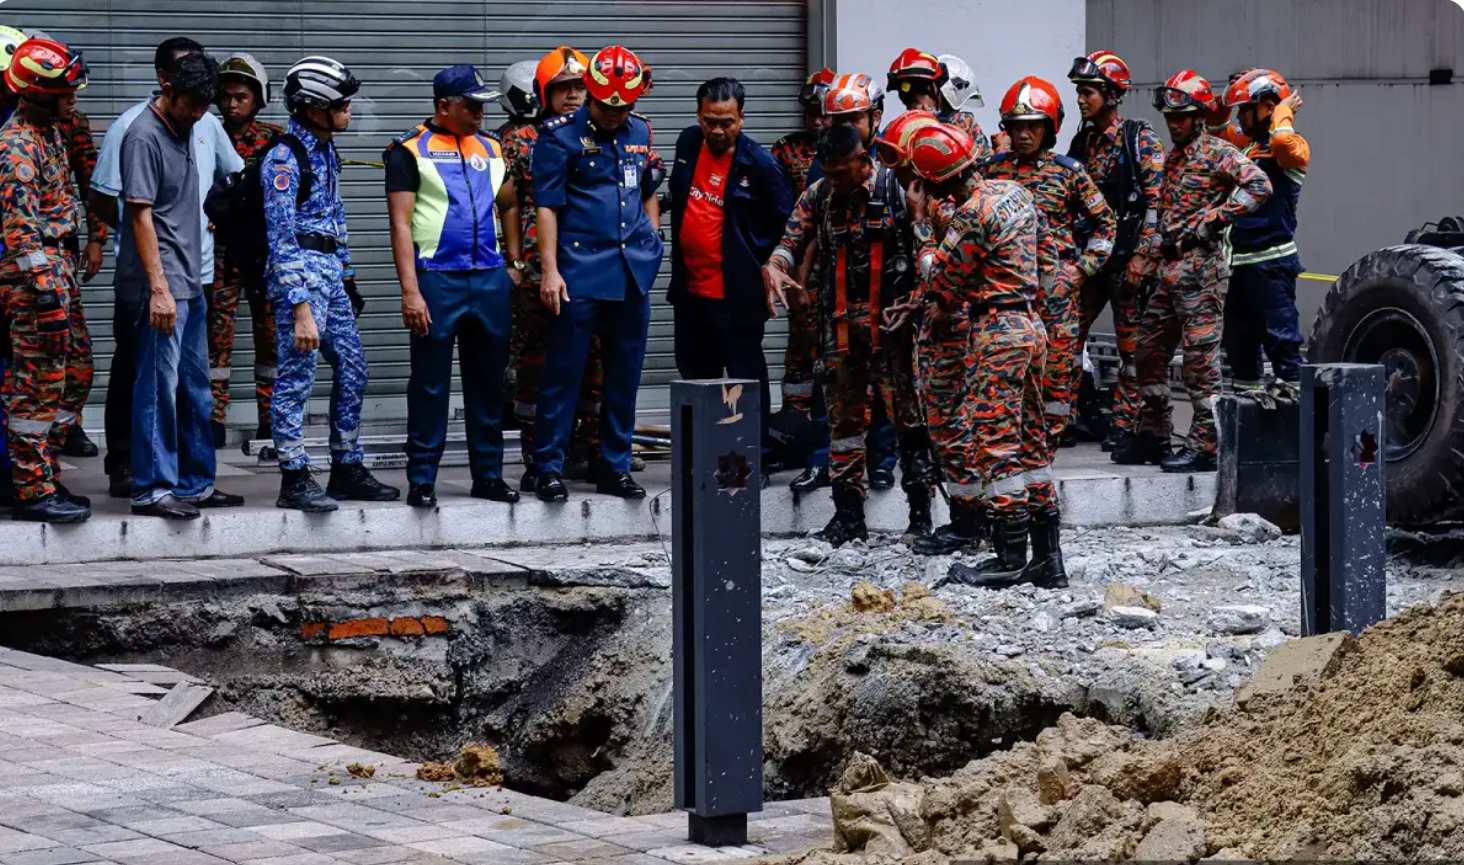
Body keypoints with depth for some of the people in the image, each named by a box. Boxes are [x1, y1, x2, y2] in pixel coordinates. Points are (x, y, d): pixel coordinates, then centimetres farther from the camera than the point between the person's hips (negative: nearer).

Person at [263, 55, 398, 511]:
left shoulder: (326, 149, 13)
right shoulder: (285, 158, -15)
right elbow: (282, 238, -18)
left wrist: (347, 274, 22)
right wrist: (300, 309, -22)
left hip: (331, 272, 9)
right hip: (300, 272, -9)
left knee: (352, 370, 12)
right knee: (296, 377, -5)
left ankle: (347, 470, 21)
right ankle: (294, 480, -1)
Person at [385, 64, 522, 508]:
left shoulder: (490, 149, 14)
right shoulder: (411, 151, -2)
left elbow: (509, 205, 23)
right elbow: (401, 224, -6)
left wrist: (515, 264, 13)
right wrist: (410, 290, -13)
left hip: (490, 279, 5)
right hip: (437, 279, -5)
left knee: (488, 382, 9)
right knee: (430, 384, -1)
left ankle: (488, 474, 16)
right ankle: (421, 480, 4)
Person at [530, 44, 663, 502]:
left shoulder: (639, 131, 11)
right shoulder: (561, 135, -5)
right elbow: (547, 206, -7)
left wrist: (652, 240, 14)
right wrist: (550, 270, -12)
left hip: (632, 271, 6)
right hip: (580, 270, -5)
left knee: (625, 374, 10)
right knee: (564, 373, -3)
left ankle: (615, 467, 18)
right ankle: (549, 468, 3)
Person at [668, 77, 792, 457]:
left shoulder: (758, 163, -13)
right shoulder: (688, 143, 5)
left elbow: (783, 221, -3)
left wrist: (763, 263, -2)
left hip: (736, 294, -7)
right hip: (690, 288, 7)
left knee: (745, 378, -2)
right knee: (696, 377, 16)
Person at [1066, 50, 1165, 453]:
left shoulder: (1140, 139, -5)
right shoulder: (1082, 140, 14)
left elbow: (1156, 200, -10)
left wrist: (1143, 254, -17)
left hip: (1128, 255, -6)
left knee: (1131, 344, 0)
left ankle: (1124, 424, 3)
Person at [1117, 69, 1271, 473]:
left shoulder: (1216, 152, -7)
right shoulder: (1173, 157, 19)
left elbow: (1259, 185, -19)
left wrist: (1215, 218, -19)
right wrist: (1161, 247, 19)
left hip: (1202, 264, -9)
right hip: (1170, 266, 9)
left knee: (1201, 356, -8)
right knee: (1150, 349, 12)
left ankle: (1203, 447, -6)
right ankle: (1153, 436, 22)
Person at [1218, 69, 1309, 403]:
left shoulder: (1292, 148, -9)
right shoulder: (1246, 145, 17)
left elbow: (1283, 141, -33)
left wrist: (1283, 111, -14)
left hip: (1271, 259, -9)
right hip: (1240, 259, 9)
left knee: (1278, 327, -8)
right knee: (1238, 332, 16)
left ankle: (1289, 384, -4)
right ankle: (1246, 386, 25)